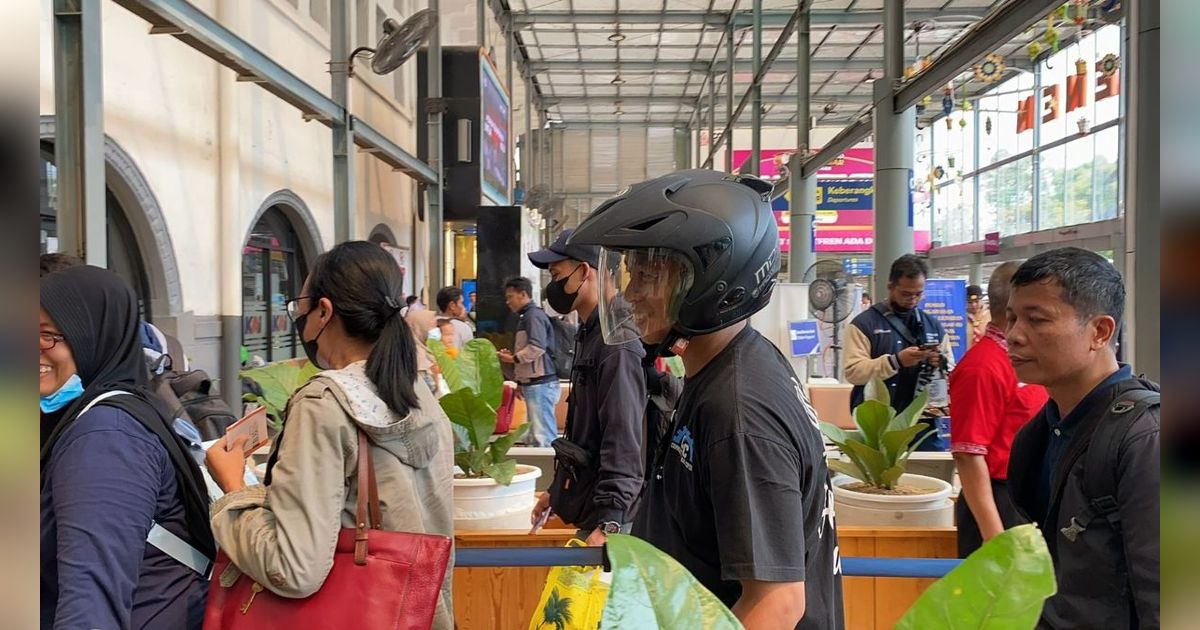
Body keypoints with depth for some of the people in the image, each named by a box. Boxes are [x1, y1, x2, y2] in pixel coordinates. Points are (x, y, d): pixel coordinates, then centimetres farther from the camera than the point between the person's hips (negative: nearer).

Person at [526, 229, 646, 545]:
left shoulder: (617, 344, -20)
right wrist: (557, 490, 23)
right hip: (586, 500, 10)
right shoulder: (588, 336, 12)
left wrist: (608, 521, -29)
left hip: (608, 516, -10)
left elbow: (623, 440, -25)